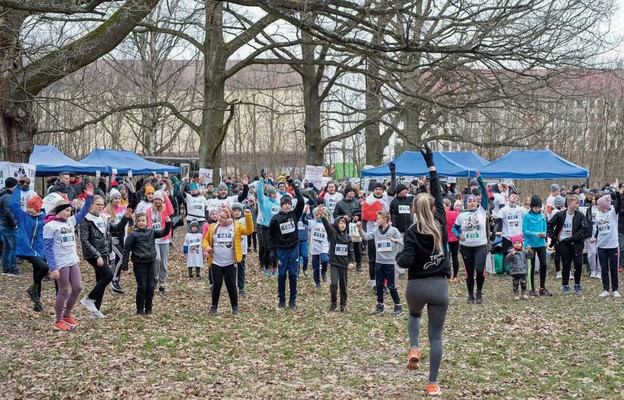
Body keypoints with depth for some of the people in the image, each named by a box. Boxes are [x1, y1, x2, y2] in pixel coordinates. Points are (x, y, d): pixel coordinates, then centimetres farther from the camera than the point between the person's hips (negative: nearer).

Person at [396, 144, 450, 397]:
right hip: (439, 286, 1)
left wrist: (398, 257, 2)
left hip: (416, 286, -1)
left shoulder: (412, 233, -11)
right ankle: (433, 384, 5)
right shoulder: (440, 224, -3)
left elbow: (406, 262, -22)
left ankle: (414, 349, 8)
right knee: (436, 335, 7)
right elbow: (438, 194, 5)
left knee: (414, 315, 33)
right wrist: (431, 165, 9)